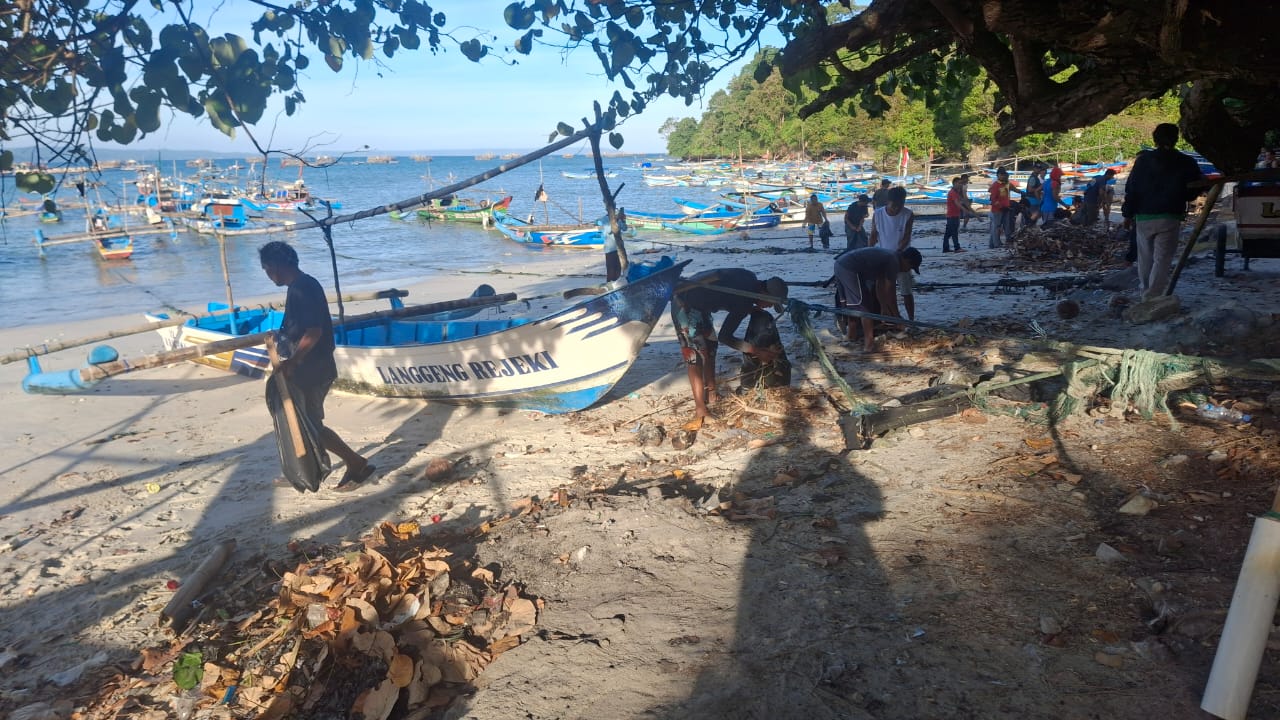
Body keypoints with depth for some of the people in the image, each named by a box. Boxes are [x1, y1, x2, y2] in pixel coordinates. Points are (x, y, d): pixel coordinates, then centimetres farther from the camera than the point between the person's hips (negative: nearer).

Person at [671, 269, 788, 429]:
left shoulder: (750, 278, 0)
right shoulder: (746, 301, -22)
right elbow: (724, 337, -14)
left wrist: (752, 309, 7)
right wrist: (756, 351, -9)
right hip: (686, 306, -10)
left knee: (710, 346, 17)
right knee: (695, 357, -10)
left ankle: (711, 394, 27)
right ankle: (700, 411, -10)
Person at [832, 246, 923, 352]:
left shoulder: (887, 256, 22)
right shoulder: (894, 262, -4)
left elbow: (879, 285, 28)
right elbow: (889, 293, -3)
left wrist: (884, 308, 31)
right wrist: (897, 316, 7)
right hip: (850, 269, -10)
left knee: (852, 304, 23)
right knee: (865, 307, -2)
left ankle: (851, 334, 34)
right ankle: (869, 343, 0)